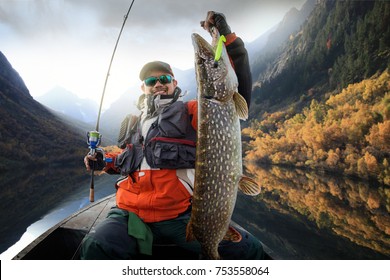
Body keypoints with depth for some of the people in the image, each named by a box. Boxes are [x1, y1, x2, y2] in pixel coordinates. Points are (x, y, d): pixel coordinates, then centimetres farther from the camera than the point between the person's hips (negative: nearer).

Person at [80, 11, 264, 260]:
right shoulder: (136, 124, 22)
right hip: (131, 215, 3)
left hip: (183, 216, -2)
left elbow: (238, 91, -4)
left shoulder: (193, 112, 8)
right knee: (96, 246, -29)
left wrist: (228, 39, -11)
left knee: (249, 249, -20)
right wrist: (106, 160, 20)